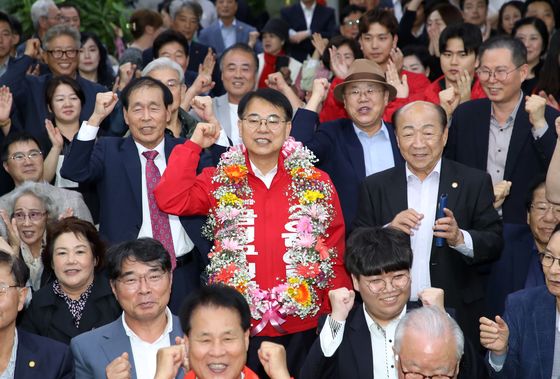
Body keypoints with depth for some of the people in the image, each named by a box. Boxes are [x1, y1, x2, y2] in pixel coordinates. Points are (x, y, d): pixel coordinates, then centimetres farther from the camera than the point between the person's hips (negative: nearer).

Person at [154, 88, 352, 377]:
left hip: (301, 325, 1)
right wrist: (194, 145, -7)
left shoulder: (317, 184, 4)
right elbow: (170, 200, -11)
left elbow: (335, 253, 6)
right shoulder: (218, 182, 4)